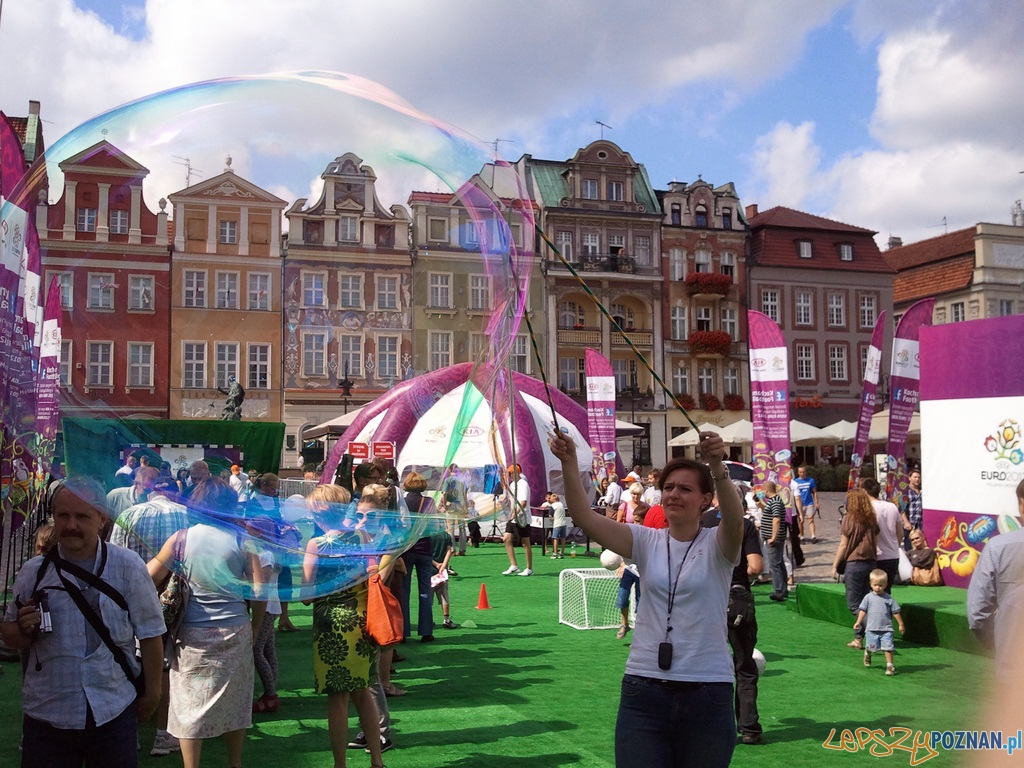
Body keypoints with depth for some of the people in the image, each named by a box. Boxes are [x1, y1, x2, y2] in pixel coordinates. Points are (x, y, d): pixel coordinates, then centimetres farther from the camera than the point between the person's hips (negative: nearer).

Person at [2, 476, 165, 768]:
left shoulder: (127, 566, -8)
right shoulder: (32, 572, -1)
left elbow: (149, 634, -1)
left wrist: (151, 692, 3)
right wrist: (24, 629, -12)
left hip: (114, 711, -1)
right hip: (47, 714, 2)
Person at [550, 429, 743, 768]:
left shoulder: (716, 545, -2)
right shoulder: (646, 541, 4)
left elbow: (734, 518, -25)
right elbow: (584, 517, -9)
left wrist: (717, 466, -43)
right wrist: (569, 462, -24)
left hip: (707, 693, -1)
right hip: (644, 690, 2)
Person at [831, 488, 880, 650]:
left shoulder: (849, 519, -9)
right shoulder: (871, 520, 7)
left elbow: (843, 545, -9)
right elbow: (875, 543, 10)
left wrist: (835, 565, -2)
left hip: (854, 563, -6)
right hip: (871, 563, 6)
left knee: (855, 604, 0)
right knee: (862, 602, 12)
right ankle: (858, 639, 13)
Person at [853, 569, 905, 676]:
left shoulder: (889, 598, 0)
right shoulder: (868, 597, 0)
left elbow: (895, 612, 6)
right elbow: (863, 610, 2)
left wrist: (901, 625, 8)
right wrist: (858, 622, -4)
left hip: (886, 629, -1)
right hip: (872, 628, 1)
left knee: (888, 647, -9)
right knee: (871, 647, 11)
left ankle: (890, 665, -1)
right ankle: (867, 653, 43)